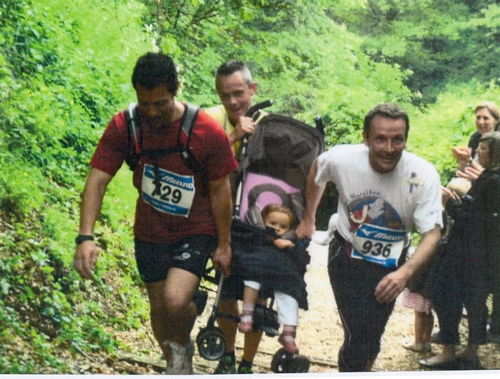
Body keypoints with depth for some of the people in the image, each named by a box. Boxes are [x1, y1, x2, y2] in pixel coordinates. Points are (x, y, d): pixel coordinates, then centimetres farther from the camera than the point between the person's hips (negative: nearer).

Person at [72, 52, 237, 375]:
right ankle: (176, 366, 41)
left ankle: (183, 344, 14)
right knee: (159, 307, 13)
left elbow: (220, 191, -11)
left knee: (176, 300, -22)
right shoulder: (123, 127, -16)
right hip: (151, 233, 3)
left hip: (196, 231, -3)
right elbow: (97, 181, -16)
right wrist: (86, 237, -28)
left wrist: (223, 245, -3)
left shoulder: (208, 132, -22)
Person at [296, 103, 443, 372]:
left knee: (371, 338, 11)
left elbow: (432, 233, -27)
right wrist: (308, 219, 11)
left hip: (390, 265, 1)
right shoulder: (342, 159, -21)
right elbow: (316, 171, 3)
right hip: (347, 255, -1)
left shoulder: (424, 175, -26)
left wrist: (405, 272, -44)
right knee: (357, 337, -12)